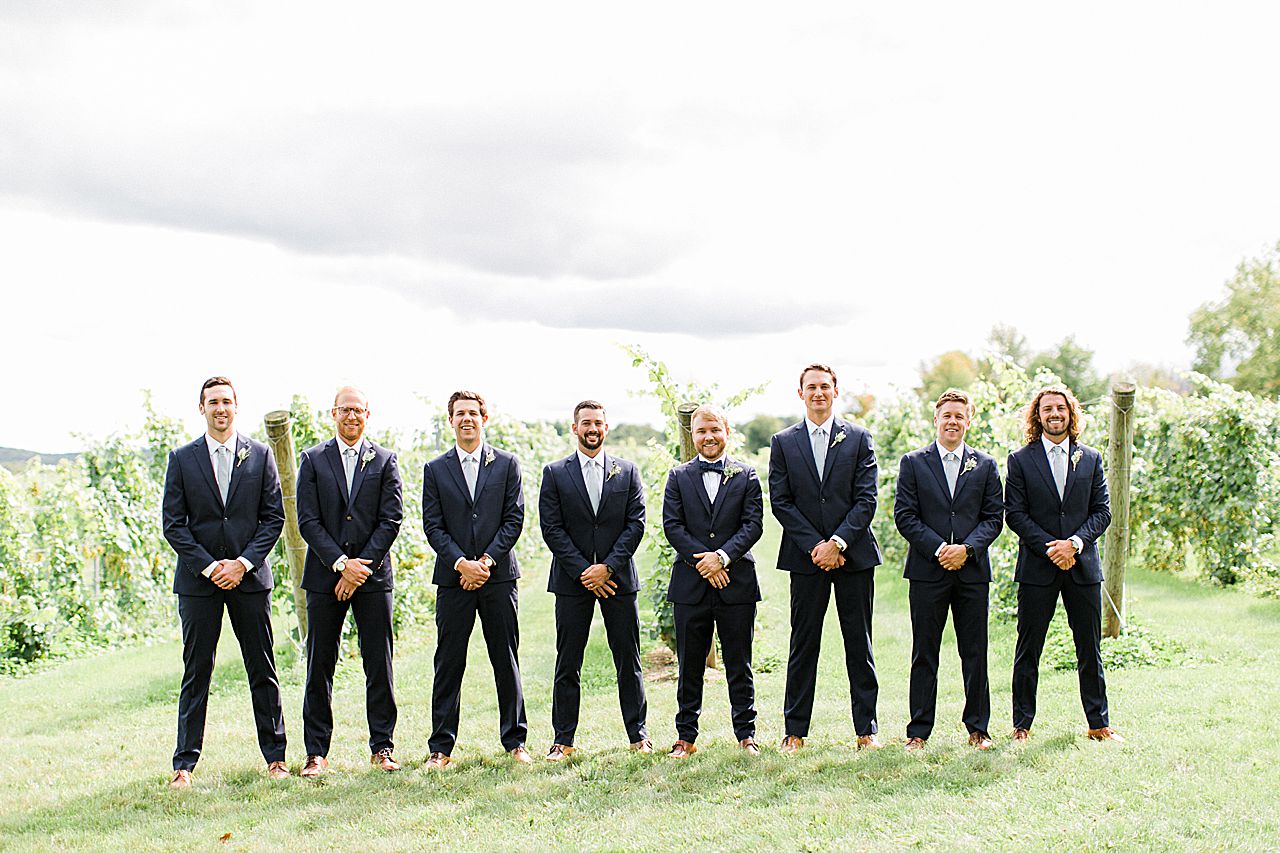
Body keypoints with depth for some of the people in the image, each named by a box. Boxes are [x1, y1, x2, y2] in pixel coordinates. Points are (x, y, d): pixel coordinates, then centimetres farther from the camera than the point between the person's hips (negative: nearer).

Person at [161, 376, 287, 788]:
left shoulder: (260, 455, 5)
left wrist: (243, 562, -9)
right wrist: (209, 566, -10)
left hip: (250, 576, 1)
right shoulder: (182, 458, 4)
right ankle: (184, 763, 9)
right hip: (198, 581, 0)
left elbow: (274, 517, 2)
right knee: (196, 673, 3)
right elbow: (173, 523, 0)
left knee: (263, 671, 5)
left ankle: (275, 757, 14)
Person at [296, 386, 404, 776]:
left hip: (372, 575, 0)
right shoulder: (313, 459, 6)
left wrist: (361, 567, -9)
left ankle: (381, 747, 11)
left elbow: (391, 520, 0)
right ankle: (317, 753, 11)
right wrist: (341, 564, -12)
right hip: (325, 576, 0)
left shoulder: (385, 461, 7)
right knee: (319, 667, 3)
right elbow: (308, 521, -2)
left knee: (380, 667, 3)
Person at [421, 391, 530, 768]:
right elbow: (433, 526, 2)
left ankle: (515, 741, 14)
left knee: (507, 662, 4)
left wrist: (487, 560, -10)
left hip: (498, 575, 0)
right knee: (448, 663, 2)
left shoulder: (506, 464, 7)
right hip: (453, 579, 0)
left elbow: (514, 519, 1)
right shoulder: (435, 469, 7)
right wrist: (461, 564, -11)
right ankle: (441, 747, 9)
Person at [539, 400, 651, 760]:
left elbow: (636, 524, 1)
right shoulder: (555, 473, 4)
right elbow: (552, 529, -2)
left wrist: (608, 567, -10)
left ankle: (638, 733, 15)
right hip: (572, 581, -1)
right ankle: (563, 740, 9)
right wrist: (583, 571, -11)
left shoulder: (627, 472, 8)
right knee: (567, 663, 2)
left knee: (628, 660, 6)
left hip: (618, 578, 1)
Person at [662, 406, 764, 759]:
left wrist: (722, 556, -15)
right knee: (689, 666, 6)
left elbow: (754, 524, -2)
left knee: (739, 664, 5)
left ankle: (746, 734, 14)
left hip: (736, 581, 0)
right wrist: (703, 562, -11)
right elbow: (672, 526, 0)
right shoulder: (678, 477, 8)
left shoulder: (746, 476, 7)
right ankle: (686, 738, 14)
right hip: (690, 584, 1)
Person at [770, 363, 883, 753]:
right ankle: (795, 731, 12)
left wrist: (838, 542, -13)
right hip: (805, 556, 0)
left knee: (859, 644, 5)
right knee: (803, 645, 4)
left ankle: (867, 729, 13)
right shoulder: (783, 442, 7)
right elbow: (780, 501, 0)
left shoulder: (858, 439, 5)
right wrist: (814, 546, -9)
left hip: (853, 555, 0)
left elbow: (866, 499, -2)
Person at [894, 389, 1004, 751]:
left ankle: (978, 728, 17)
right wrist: (937, 548, -12)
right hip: (927, 571, -1)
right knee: (924, 654, 3)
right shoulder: (913, 463, 5)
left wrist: (966, 548, -11)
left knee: (975, 653, 6)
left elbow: (994, 517, 5)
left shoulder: (985, 465, 10)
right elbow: (904, 515, -1)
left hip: (972, 570, 1)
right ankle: (919, 731, 9)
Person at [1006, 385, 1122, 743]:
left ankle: (1099, 723, 18)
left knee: (1090, 649, 8)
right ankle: (1022, 724, 12)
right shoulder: (1021, 459, 3)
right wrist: (1050, 548, -13)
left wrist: (1075, 542, -11)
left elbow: (1102, 511, 5)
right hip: (1037, 566, -2)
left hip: (1083, 565, 2)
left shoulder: (1091, 459, 10)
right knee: (1028, 650, 3)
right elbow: (1015, 514, -3)